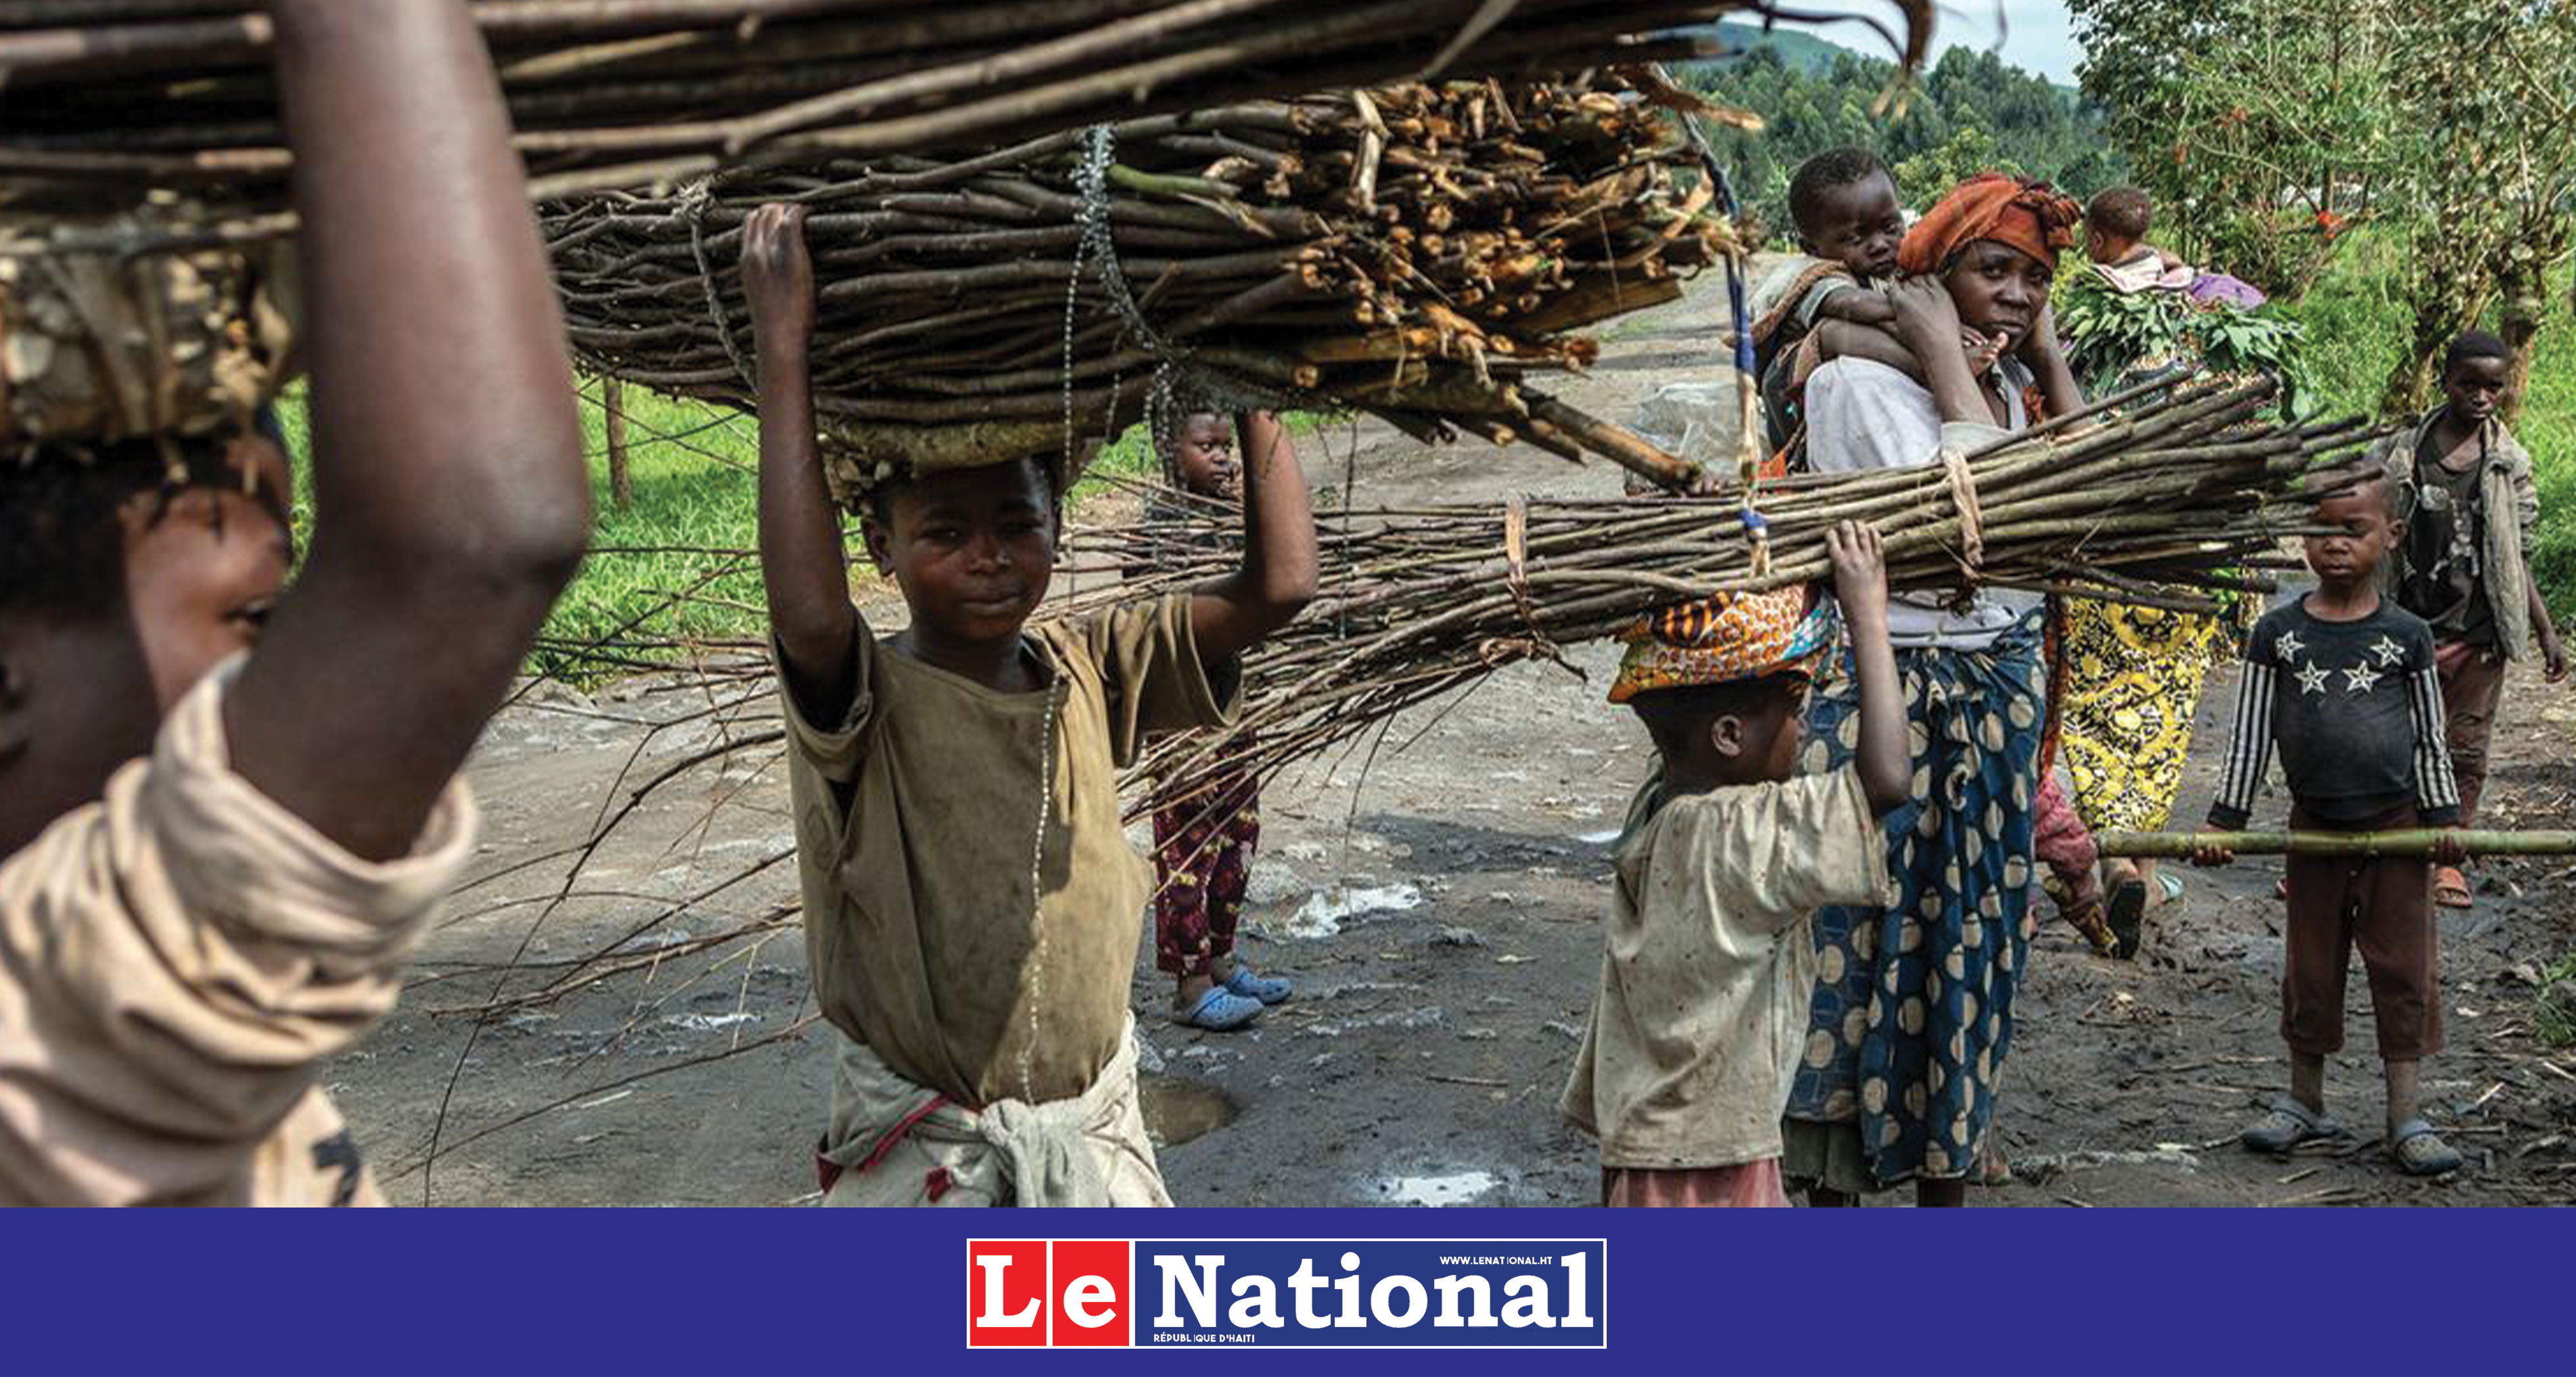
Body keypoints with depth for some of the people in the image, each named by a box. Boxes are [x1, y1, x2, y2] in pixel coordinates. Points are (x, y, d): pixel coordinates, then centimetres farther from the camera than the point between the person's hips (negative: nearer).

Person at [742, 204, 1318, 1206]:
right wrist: (784, 353, -36)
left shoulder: (1089, 672, -3)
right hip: (924, 1155, -4)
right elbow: (809, 614, -40)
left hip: (1096, 1132, 4)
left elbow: (1279, 585, -10)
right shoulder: (869, 701, -17)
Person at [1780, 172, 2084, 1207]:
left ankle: (1946, 1177, 25)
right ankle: (1832, 1185, 11)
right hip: (1884, 689, -6)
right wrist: (1949, 366, -15)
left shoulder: (2011, 384, 10)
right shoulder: (1857, 381, -11)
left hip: (2003, 689, 6)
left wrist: (2047, 357, 2)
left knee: (1971, 936, 11)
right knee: (1860, 940, -1)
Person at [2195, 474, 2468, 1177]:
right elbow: (2250, 733, 1)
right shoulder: (2277, 633, -2)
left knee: (2403, 969, 3)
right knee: (2310, 969, 10)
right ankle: (2305, 1101, 24)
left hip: (2396, 826, -1)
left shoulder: (2406, 635, -2)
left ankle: (2405, 1117, 12)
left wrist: (2444, 817, 1)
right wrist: (2224, 820, -1)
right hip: (2314, 826, 1)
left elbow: (2429, 736, 5)